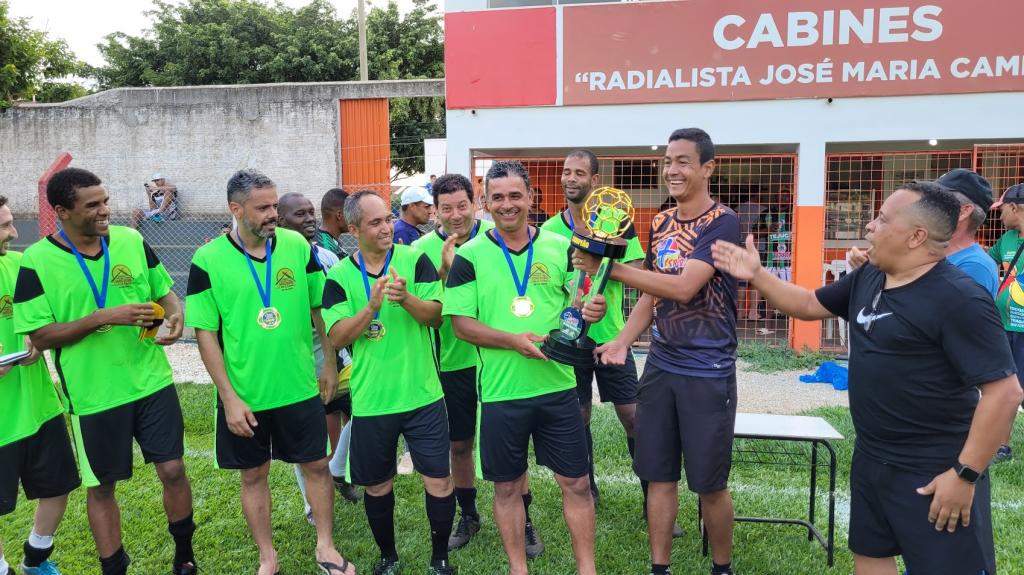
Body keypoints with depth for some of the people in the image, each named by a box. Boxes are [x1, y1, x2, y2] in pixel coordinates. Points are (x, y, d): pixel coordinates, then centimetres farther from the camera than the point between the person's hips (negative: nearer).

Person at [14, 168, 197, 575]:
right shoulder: (37, 261, -10)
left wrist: (175, 316, -15)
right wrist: (105, 317, -24)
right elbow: (40, 336, -12)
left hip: (152, 382, 2)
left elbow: (166, 292, 8)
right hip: (94, 395, -2)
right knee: (101, 486, 13)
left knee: (173, 470, 7)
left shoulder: (132, 241, -1)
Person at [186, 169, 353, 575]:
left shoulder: (298, 246, -5)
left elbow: (320, 307, 5)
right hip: (243, 395, -1)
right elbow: (205, 333, -9)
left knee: (316, 465, 12)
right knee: (253, 475, 13)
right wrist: (229, 397, -11)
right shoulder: (208, 261, -11)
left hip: (300, 387, 2)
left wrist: (330, 363, 6)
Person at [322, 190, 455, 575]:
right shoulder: (339, 276, -1)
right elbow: (337, 337, -9)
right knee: (377, 485, 14)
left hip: (423, 395, -1)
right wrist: (372, 305, -25)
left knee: (439, 481, 2)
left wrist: (407, 298, -28)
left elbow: (436, 316, -8)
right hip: (371, 401, 1)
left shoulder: (416, 260, -3)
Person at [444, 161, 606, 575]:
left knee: (576, 482, 9)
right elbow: (461, 322, -7)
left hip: (558, 385, 2)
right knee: (507, 486, 12)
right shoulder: (470, 256, -3)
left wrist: (590, 309, -15)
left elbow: (580, 301, 10)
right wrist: (514, 341, -21)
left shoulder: (560, 247, 3)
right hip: (501, 391, -1)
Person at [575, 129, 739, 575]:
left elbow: (683, 288, -24)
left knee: (709, 482, 7)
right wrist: (622, 341, 0)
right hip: (660, 365, 6)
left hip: (708, 371, -6)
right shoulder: (660, 224, 8)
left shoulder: (722, 223, -13)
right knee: (658, 474, 11)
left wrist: (610, 267, -24)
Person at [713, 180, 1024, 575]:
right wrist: (756, 275, 5)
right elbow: (809, 304, 18)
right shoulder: (867, 279, 4)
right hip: (871, 459, 9)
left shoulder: (958, 298, -21)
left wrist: (966, 474, -22)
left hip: (933, 471, -8)